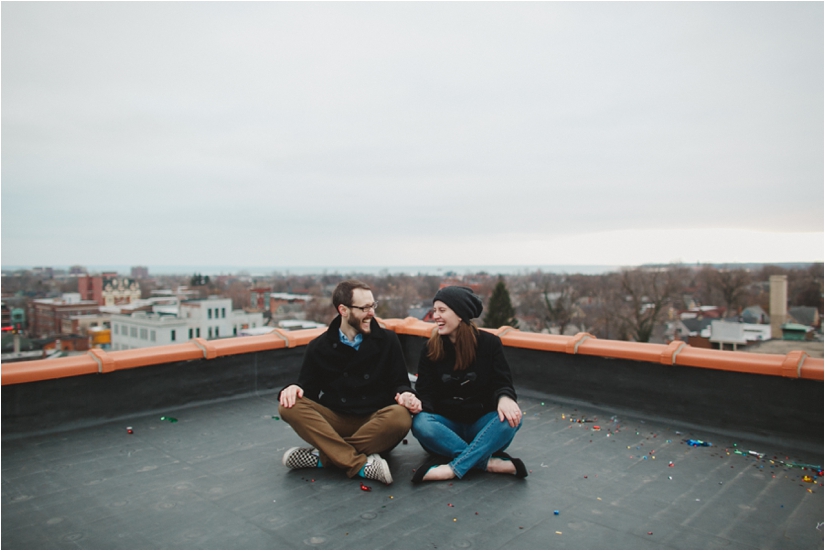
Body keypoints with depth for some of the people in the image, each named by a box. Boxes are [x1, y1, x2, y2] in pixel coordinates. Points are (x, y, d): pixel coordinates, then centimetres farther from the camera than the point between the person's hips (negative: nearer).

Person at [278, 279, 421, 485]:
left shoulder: (387, 341, 4)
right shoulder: (319, 347, 6)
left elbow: (399, 383, 6)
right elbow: (309, 387, 9)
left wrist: (404, 394, -18)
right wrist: (295, 389, -15)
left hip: (375, 422, -1)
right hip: (334, 421, 1)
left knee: (400, 417, -34)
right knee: (289, 406, -25)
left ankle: (322, 456, -25)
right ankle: (361, 465, -32)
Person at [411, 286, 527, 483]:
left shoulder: (489, 343, -1)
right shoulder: (430, 349, 2)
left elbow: (502, 383, -4)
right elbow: (426, 392, -2)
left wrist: (504, 398, -29)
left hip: (482, 426, 0)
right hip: (448, 425, 1)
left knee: (511, 418, -32)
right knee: (420, 423, -32)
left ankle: (453, 468, -33)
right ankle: (491, 463, -29)